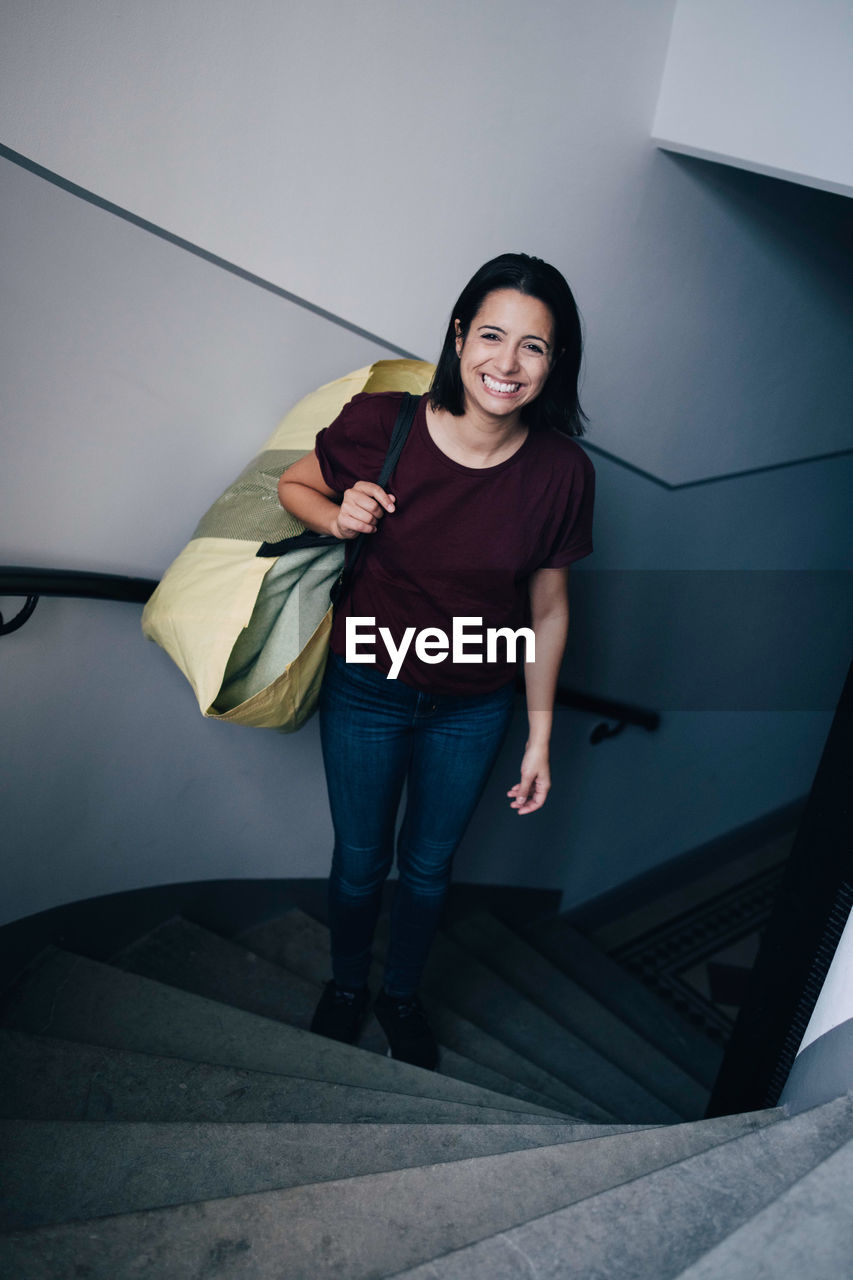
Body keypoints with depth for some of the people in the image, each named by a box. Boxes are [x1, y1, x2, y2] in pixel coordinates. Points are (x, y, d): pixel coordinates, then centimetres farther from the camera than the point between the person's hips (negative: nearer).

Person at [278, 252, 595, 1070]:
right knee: (360, 861, 19)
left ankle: (403, 996, 53)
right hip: (367, 688, -1)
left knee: (428, 866, 21)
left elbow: (547, 607, -6)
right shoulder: (379, 425, -20)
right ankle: (346, 987, 52)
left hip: (474, 709, 1)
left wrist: (540, 736, 0)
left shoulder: (562, 472, -17)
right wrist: (337, 515, -24)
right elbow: (293, 485, 0)